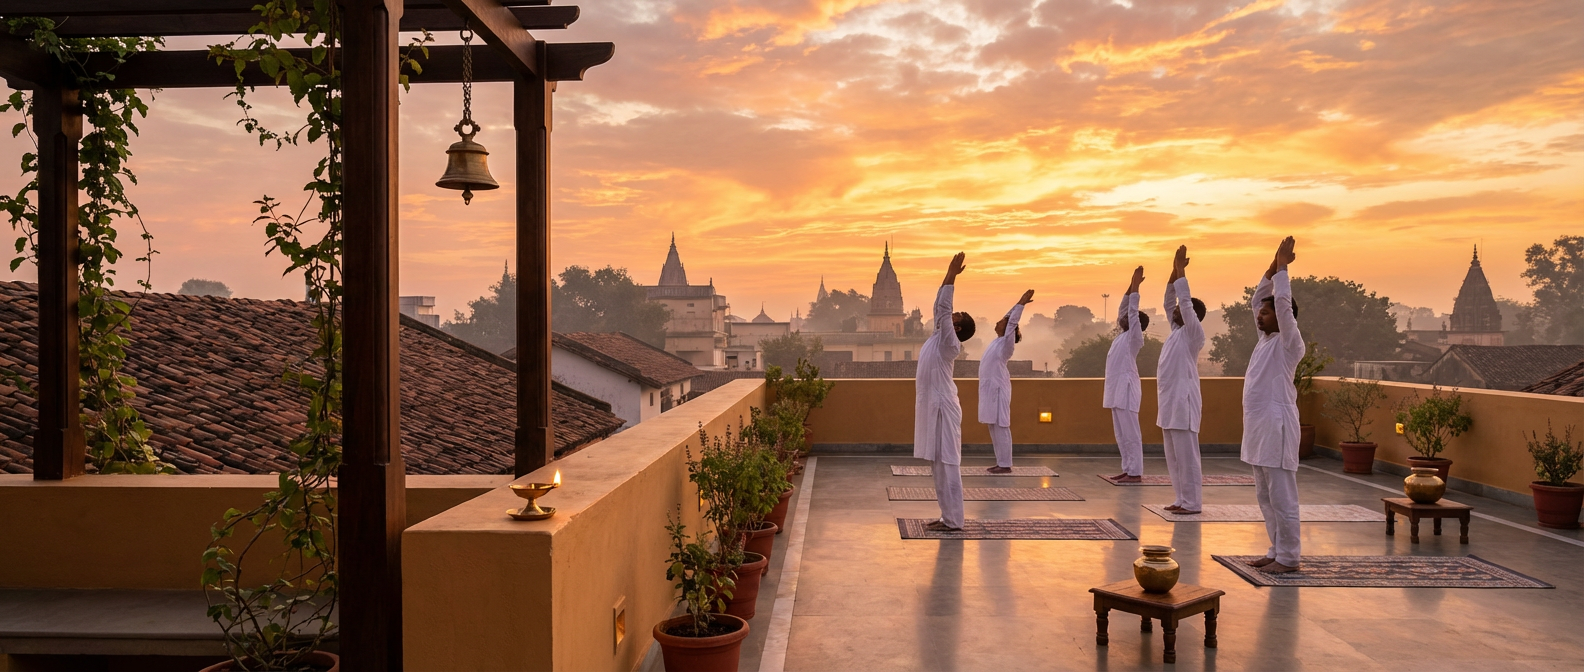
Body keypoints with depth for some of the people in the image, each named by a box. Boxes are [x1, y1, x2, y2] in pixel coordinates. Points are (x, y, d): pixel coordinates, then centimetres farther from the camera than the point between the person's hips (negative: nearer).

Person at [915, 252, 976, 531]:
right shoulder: (939, 337, 11)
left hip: (942, 409, -9)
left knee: (947, 464, -6)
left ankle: (953, 521, -3)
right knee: (939, 465, 11)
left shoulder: (950, 343, -12)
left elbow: (944, 307, -17)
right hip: (932, 408, 9)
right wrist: (949, 274, 13)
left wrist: (952, 275, -13)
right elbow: (940, 307, 15)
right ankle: (948, 516, 17)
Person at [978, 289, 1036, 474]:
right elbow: (1007, 319, 22)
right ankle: (1001, 462, 15)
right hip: (990, 389, 9)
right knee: (993, 427, 10)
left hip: (998, 389, -9)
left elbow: (1012, 322, -15)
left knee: (1001, 427, -7)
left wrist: (1021, 304, -13)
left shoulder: (1006, 343, -8)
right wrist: (1018, 303, 23)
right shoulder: (997, 341, 13)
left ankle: (1005, 465, -5)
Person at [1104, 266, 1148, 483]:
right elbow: (1123, 308, 20)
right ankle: (1128, 470, 14)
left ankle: (1135, 472, -7)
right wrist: (1132, 284, 16)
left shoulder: (1134, 336, -5)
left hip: (1126, 388, -9)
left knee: (1130, 432, -8)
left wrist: (1136, 284, -8)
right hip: (1117, 388, 9)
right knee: (1121, 433, 10)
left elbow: (1133, 310, -11)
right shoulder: (1123, 335, 16)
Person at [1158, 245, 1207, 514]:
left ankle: (1192, 503, -1)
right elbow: (1168, 301, 17)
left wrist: (1181, 269, -13)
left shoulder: (1194, 333, -8)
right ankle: (1182, 499, 18)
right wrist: (1174, 270, 10)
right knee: (1173, 456, 12)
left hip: (1183, 402, -9)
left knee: (1186, 455, -5)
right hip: (1169, 402, 9)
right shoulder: (1177, 330, 14)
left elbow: (1185, 301, -16)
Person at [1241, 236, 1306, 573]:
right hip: (1259, 426, 9)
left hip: (1277, 425, -9)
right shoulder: (1266, 339, 14)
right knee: (1265, 496, 14)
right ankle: (1277, 551, 22)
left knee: (1282, 497, -4)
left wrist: (1283, 265, -11)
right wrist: (1273, 264, 12)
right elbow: (1257, 298, 19)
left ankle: (1288, 558, 3)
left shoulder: (1289, 342, -9)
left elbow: (1283, 302, -20)